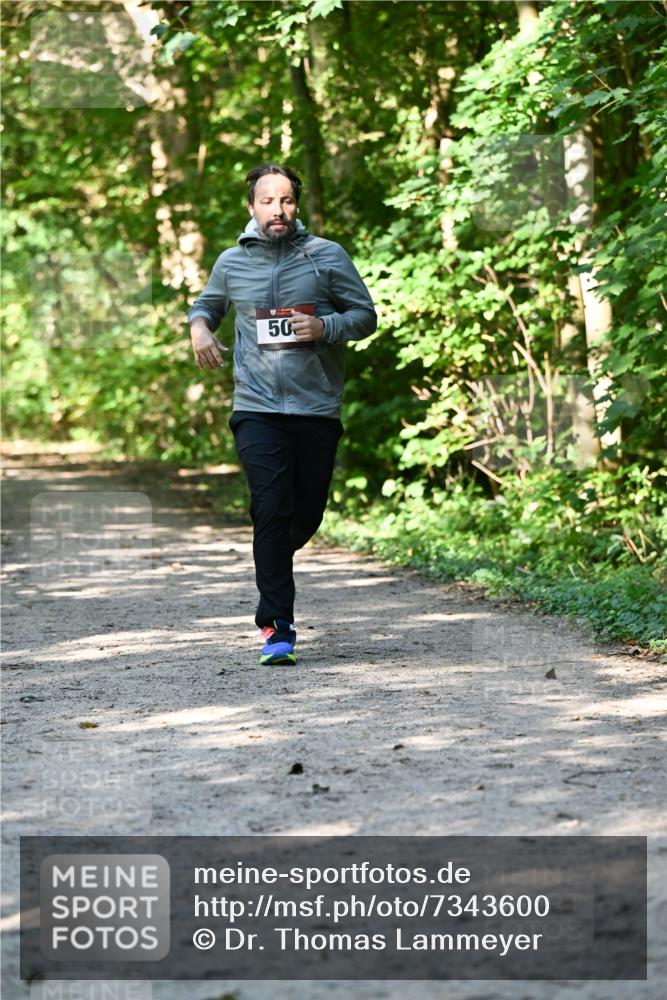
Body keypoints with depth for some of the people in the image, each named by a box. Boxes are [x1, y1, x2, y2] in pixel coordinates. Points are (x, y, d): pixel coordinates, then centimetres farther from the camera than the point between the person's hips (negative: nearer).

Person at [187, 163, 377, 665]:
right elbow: (206, 304, 27)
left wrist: (325, 327, -14)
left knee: (307, 514, 7)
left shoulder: (327, 256, 3)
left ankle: (274, 561, 42)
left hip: (317, 408, 1)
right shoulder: (232, 262, 9)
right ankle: (276, 628, -11)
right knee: (271, 510, -13)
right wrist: (199, 326, 4)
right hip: (257, 409, 0)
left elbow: (366, 314, 6)